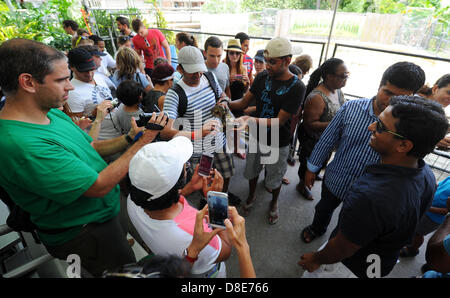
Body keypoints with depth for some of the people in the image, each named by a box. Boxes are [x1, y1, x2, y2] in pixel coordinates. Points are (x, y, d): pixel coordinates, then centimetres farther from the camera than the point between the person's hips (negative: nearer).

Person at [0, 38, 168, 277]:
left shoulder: (53, 113, -5)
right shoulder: (21, 144, -33)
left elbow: (91, 148, 5)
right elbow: (99, 186, -30)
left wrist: (131, 137, -11)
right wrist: (143, 142, -24)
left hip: (105, 211, 8)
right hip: (83, 235, -7)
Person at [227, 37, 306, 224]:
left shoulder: (296, 87, -21)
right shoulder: (262, 77, -5)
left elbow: (280, 120, -25)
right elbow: (244, 102, -3)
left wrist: (253, 119, -40)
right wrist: (226, 104, -22)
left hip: (278, 143, -4)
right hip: (256, 136, 4)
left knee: (274, 179, 17)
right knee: (251, 170, 22)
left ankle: (274, 203, 48)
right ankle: (251, 196, 51)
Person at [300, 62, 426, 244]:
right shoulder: (352, 108, -17)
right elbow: (327, 140, -7)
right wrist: (312, 169, -1)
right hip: (335, 180, 1)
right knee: (323, 210, 28)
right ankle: (316, 229, 60)